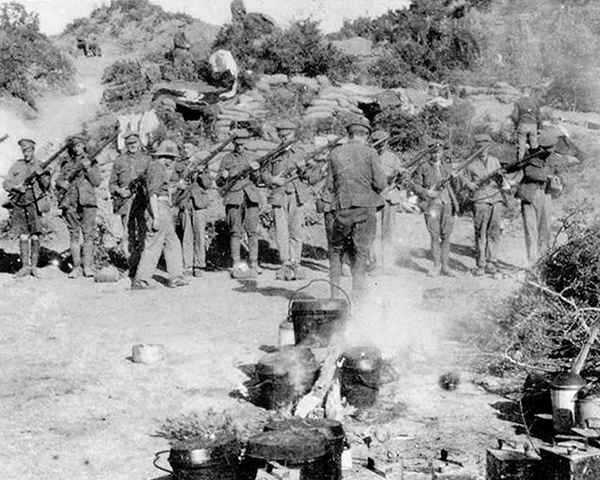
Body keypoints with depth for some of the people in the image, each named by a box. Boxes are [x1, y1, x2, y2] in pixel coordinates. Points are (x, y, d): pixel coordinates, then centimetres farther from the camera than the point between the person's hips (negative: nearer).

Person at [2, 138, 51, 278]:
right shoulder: (17, 165, 9)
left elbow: (46, 187, -1)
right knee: (23, 237, 1)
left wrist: (43, 177, -20)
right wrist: (16, 187, -10)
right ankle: (25, 266, 6)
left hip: (34, 205, -1)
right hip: (19, 205, 1)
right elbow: (5, 183, 8)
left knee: (35, 237, -4)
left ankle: (34, 266, 2)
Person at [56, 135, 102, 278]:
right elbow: (58, 181, 15)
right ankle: (76, 267, 4)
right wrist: (62, 183, -7)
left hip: (87, 202, -2)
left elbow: (97, 182, 2)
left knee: (88, 235, -7)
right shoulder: (66, 164, 17)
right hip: (70, 203, 2)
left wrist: (88, 168, -9)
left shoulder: (91, 162, 11)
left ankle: (88, 266, -5)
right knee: (74, 235, 2)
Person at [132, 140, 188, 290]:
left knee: (172, 243, 14)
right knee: (153, 246, -7)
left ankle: (176, 277, 18)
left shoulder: (160, 166, 18)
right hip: (159, 208, -10)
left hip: (164, 210, 10)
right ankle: (140, 281, -4)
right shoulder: (158, 167, -11)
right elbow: (153, 193, -20)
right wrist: (156, 216, -23)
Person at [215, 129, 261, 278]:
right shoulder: (227, 159, 11)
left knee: (253, 231, -6)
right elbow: (218, 182, 11)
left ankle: (253, 264, -2)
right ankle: (236, 265, 1)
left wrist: (255, 171, -10)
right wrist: (223, 176, -12)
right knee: (235, 232, -3)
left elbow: (257, 180, 12)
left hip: (250, 197, 1)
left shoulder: (250, 158, 16)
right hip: (233, 198, -1)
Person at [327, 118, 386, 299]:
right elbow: (380, 183, -7)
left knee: (336, 249, 15)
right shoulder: (369, 152, -3)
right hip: (366, 207, -2)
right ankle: (357, 294, 1)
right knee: (361, 251, 3)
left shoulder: (335, 153, 4)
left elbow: (330, 185, 7)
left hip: (342, 208, 2)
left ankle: (334, 293, 12)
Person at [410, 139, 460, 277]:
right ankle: (436, 265, 4)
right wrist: (426, 192, -12)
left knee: (446, 236, 2)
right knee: (435, 235, -6)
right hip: (432, 204, -3)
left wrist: (455, 204, 16)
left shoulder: (447, 167, 15)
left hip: (447, 204, 4)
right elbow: (414, 184, 2)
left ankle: (445, 266, 8)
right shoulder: (423, 167, 2)